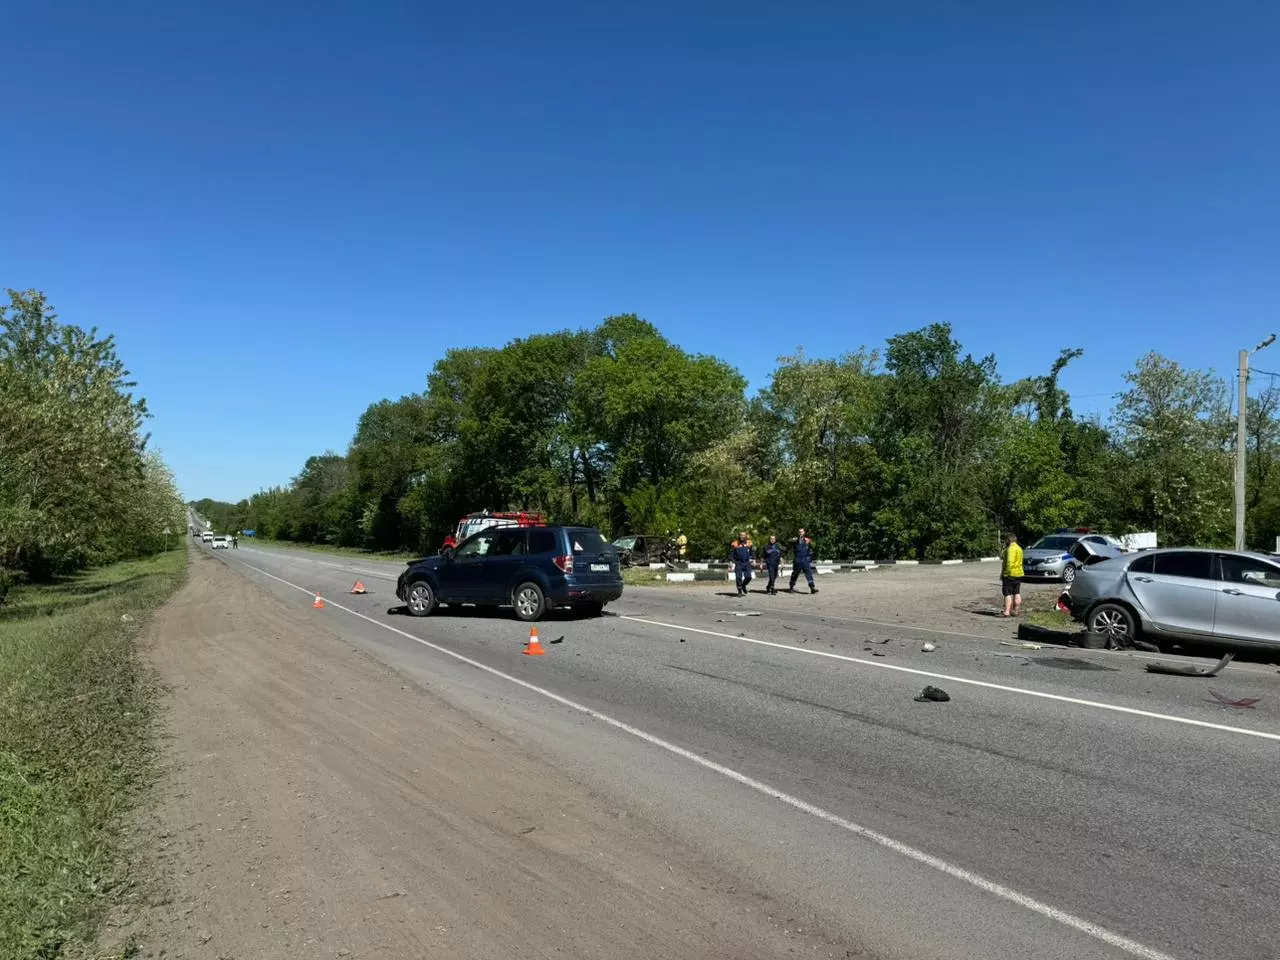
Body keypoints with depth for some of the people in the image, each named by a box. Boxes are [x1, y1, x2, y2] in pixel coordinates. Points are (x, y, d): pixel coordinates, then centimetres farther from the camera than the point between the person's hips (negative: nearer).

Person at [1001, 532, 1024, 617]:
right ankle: (1016, 611, 17)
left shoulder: (1011, 548, -16)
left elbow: (1010, 562, -23)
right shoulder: (1019, 548, 16)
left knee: (1008, 594, -9)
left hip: (1010, 574, -10)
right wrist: (1004, 558, 22)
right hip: (1018, 574, 10)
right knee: (1017, 593, 13)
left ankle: (1007, 612, -12)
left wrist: (1006, 572, -20)